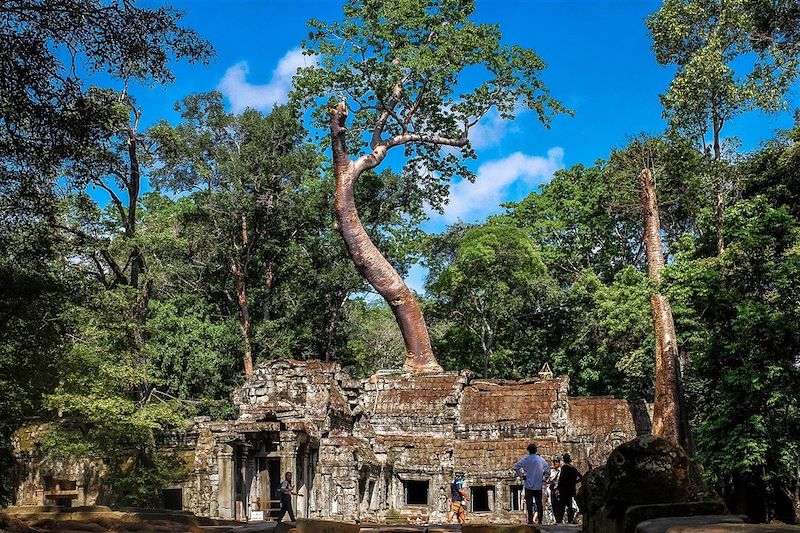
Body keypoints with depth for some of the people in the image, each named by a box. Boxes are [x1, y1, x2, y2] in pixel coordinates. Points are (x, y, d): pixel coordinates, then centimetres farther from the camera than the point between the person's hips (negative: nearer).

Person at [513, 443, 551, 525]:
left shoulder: (525, 459, -5)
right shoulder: (541, 460, 2)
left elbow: (516, 467, -13)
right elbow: (548, 469, 6)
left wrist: (521, 475, -5)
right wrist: (545, 478, 14)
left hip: (528, 485, -2)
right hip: (538, 485, 2)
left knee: (529, 503, 1)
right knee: (539, 503, 9)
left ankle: (530, 520, -2)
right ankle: (540, 520, 9)